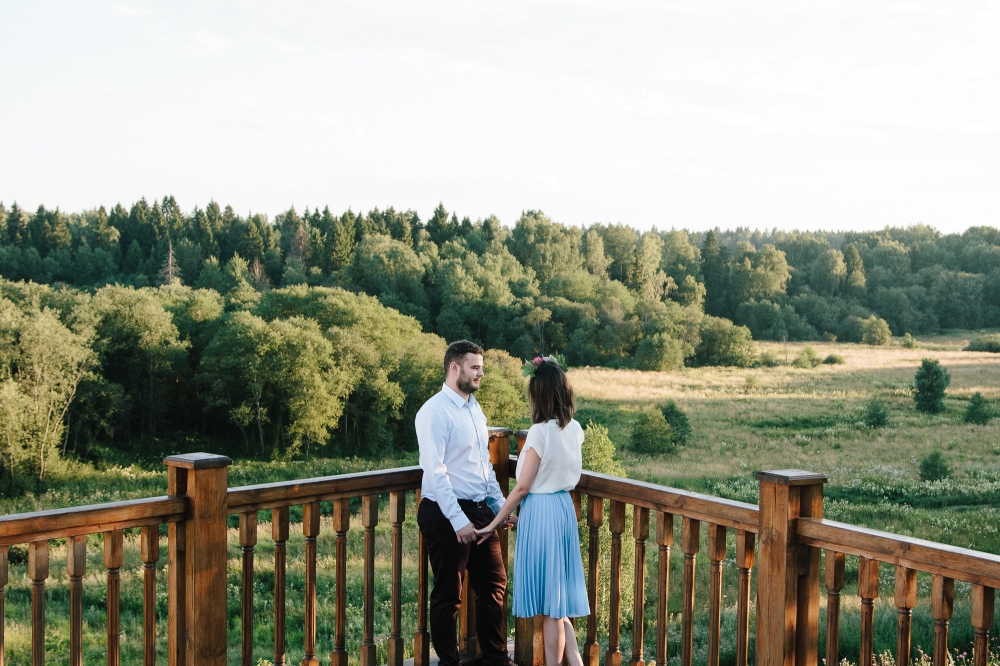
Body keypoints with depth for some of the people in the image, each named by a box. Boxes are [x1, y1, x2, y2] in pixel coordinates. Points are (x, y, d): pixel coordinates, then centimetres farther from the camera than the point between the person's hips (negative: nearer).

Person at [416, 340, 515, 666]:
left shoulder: (474, 409, 12)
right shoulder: (434, 412, -15)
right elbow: (434, 472, -20)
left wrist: (500, 505, 13)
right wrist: (459, 521, -23)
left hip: (481, 511, 8)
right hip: (446, 515, -8)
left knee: (494, 586, 14)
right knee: (448, 596, 4)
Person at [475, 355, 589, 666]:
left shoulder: (541, 431, -17)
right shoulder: (574, 429, 4)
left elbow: (522, 487, -14)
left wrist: (495, 523, -6)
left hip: (541, 512, -8)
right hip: (565, 508, 8)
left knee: (549, 606, 3)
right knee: (558, 596, 17)